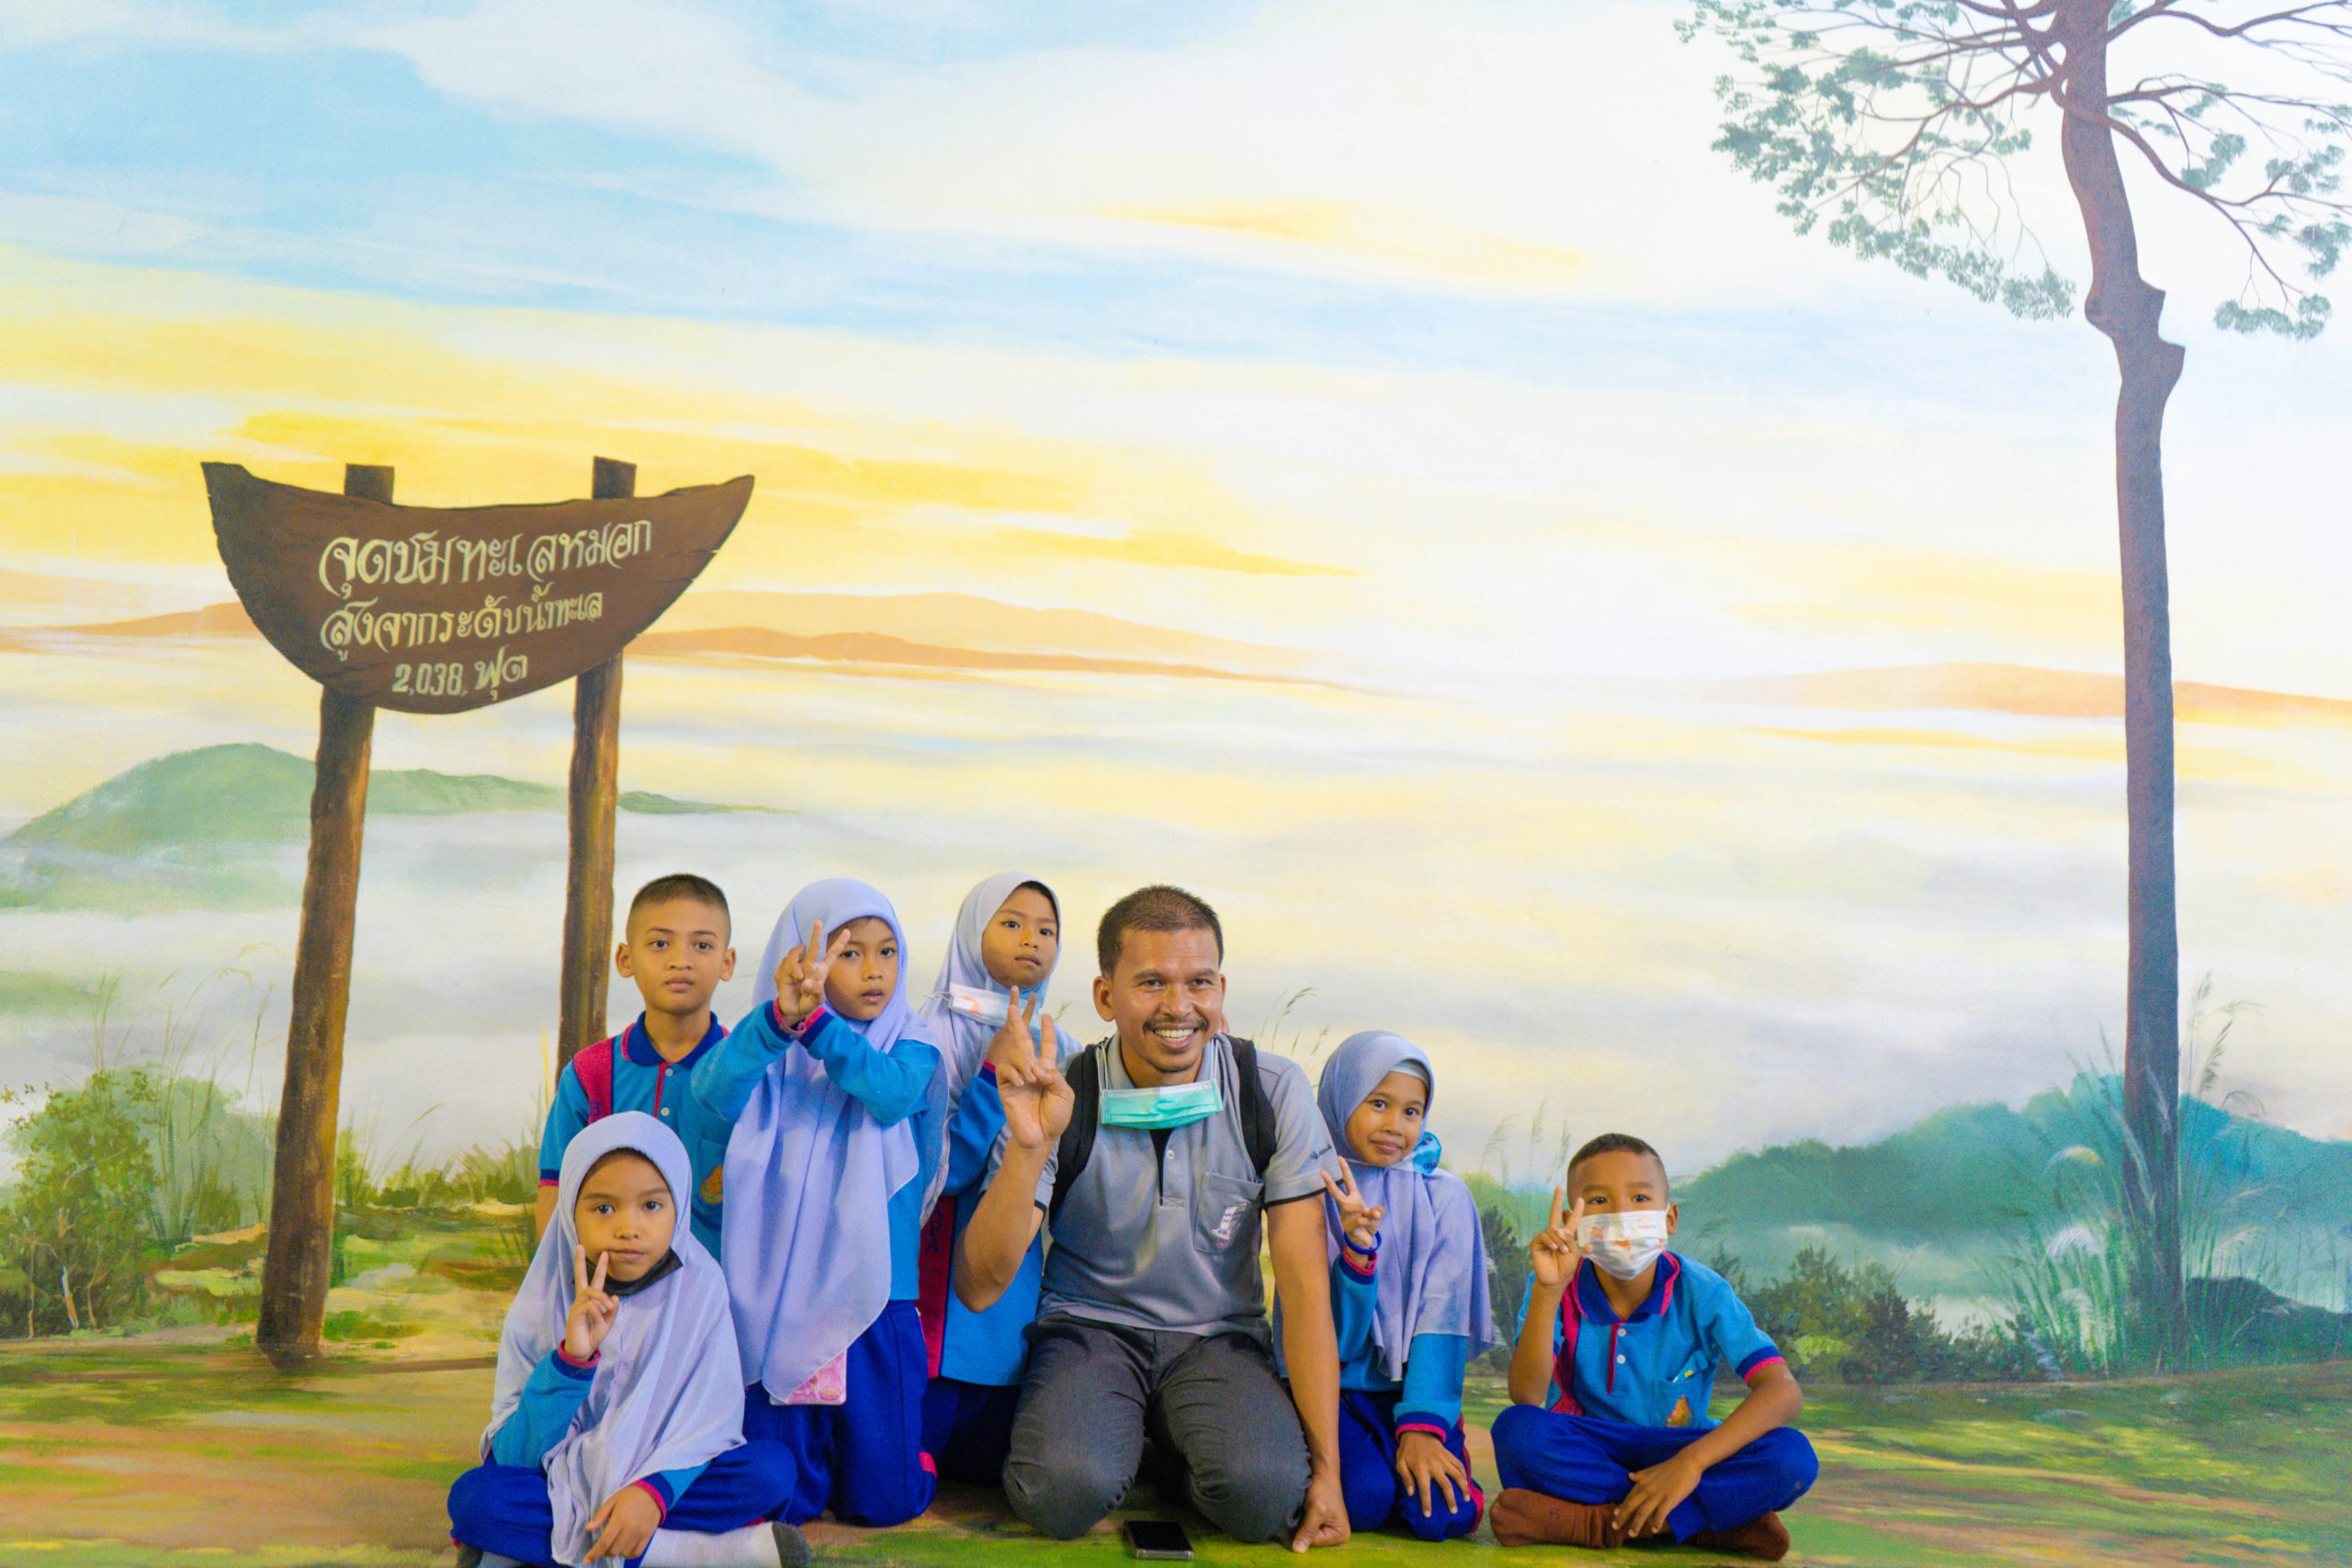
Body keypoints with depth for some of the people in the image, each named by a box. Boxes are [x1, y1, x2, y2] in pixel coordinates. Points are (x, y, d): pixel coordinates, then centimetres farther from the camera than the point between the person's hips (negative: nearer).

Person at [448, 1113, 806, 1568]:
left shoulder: (698, 1286, -5)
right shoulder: (541, 1306, -5)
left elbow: (711, 1420, -9)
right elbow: (516, 1456, -10)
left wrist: (654, 1489, -28)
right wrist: (571, 1358, -24)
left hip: (668, 1478, -1)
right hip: (558, 1485, 1)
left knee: (774, 1468, -25)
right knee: (473, 1494, -28)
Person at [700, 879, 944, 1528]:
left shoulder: (910, 1050, 0)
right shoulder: (770, 1055, 0)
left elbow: (890, 1094, -21)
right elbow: (714, 1092, -20)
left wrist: (814, 1020, -34)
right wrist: (779, 1018, -37)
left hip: (875, 1302, 0)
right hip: (774, 1301, 0)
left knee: (882, 1500, 3)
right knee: (781, 1499, 2)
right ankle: (814, 1448, 32)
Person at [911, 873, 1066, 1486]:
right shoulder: (933, 1037, -7)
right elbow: (943, 1172, -15)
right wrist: (997, 1072, -21)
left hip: (1019, 1289, 5)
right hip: (940, 1284, -5)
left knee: (992, 1461, 7)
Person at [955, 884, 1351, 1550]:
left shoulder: (1273, 1091, -9)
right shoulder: (1059, 1099, -13)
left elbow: (1304, 1286, -7)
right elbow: (977, 1288, -17)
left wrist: (1326, 1468, -9)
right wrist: (1029, 1147, -33)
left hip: (1220, 1338, 1)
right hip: (1090, 1327, -1)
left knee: (1264, 1494, -28)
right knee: (1063, 1491, -30)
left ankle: (1175, 1442, 6)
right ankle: (1114, 1436, 5)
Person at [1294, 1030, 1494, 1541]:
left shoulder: (1444, 1197, 1)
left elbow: (1442, 1317, -7)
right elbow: (1335, 1338, -9)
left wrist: (1422, 1426, -19)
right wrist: (1357, 1251, -27)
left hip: (1413, 1387, 1)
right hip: (1335, 1389, -1)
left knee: (1441, 1513, -24)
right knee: (1366, 1499, -28)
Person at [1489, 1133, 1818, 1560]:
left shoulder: (1699, 1291, -10)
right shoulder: (1560, 1292, -10)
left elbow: (1784, 1392, -20)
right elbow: (1526, 1397, -23)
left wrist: (1691, 1461, -32)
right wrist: (1548, 1291, -35)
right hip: (1585, 1455, 0)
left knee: (1793, 1458, -26)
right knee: (1516, 1429, -33)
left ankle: (1596, 1522, -26)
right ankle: (1719, 1518, -24)